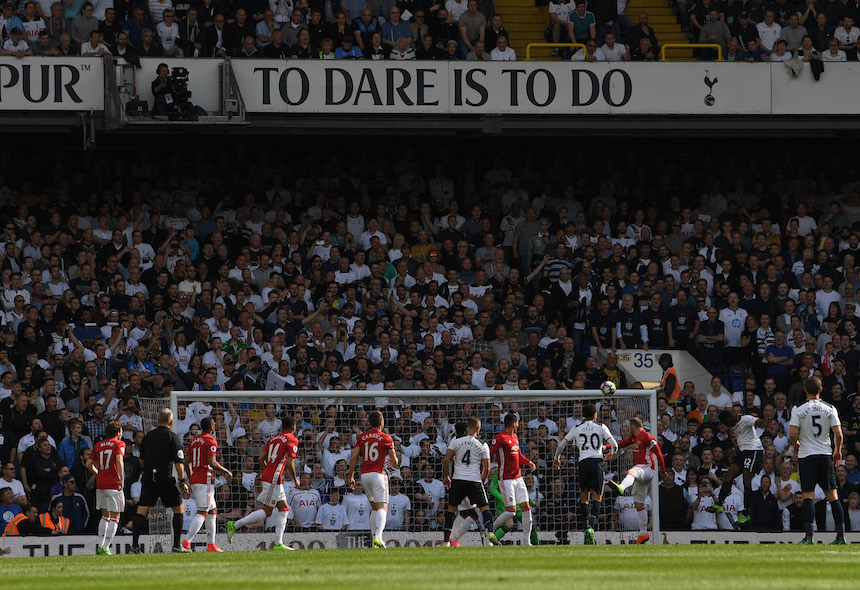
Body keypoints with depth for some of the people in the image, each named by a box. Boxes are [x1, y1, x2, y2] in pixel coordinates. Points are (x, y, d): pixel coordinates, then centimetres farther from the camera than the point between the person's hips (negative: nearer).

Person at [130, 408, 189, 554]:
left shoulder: (148, 436, 10)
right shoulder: (173, 437, -5)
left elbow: (141, 460, 18)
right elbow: (178, 462, -11)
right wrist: (183, 481, -5)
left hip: (148, 478, 4)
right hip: (165, 479, -4)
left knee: (141, 510, 1)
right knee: (179, 509, 10)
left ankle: (134, 546, -8)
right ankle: (177, 545, 6)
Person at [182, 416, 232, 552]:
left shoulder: (194, 440, 16)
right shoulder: (211, 441, -9)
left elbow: (187, 461, 17)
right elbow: (211, 462, -18)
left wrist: (191, 477, 25)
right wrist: (226, 471, -6)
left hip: (195, 480, 9)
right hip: (205, 480, -9)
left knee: (212, 511, 15)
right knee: (202, 512, -11)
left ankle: (211, 544, 13)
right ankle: (187, 541, -21)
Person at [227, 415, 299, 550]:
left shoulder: (273, 438, 16)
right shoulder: (292, 440, -5)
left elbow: (261, 458, 11)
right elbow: (290, 464, -13)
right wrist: (295, 480, 2)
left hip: (267, 475, 9)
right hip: (274, 479, -9)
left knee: (284, 508, 11)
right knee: (267, 511, -6)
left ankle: (278, 543, 6)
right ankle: (235, 525, -9)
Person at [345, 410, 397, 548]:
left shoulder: (361, 437, 8)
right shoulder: (386, 438, -2)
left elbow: (353, 458, 3)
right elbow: (394, 461, 2)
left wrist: (350, 476, 11)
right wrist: (392, 463, 26)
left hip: (364, 474, 5)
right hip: (378, 473, -5)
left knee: (374, 507, 19)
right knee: (382, 507, -9)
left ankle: (375, 538, 15)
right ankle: (378, 537, -29)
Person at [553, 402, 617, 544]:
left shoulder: (576, 429, 12)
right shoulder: (601, 427, 7)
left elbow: (561, 445, 15)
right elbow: (614, 444, 4)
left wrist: (556, 458, 34)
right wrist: (611, 453, 28)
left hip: (583, 462, 1)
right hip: (597, 461, -1)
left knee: (584, 497, 11)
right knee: (597, 496, -3)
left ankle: (586, 526, 1)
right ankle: (592, 525, -23)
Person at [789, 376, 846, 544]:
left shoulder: (798, 409, -5)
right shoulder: (830, 409, 1)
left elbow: (792, 434, -11)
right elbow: (838, 434, -3)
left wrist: (796, 445, 11)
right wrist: (838, 451, 14)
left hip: (806, 455, -2)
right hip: (826, 454, 2)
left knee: (808, 495, -4)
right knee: (832, 495, 5)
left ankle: (809, 535, -12)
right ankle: (841, 535, 2)